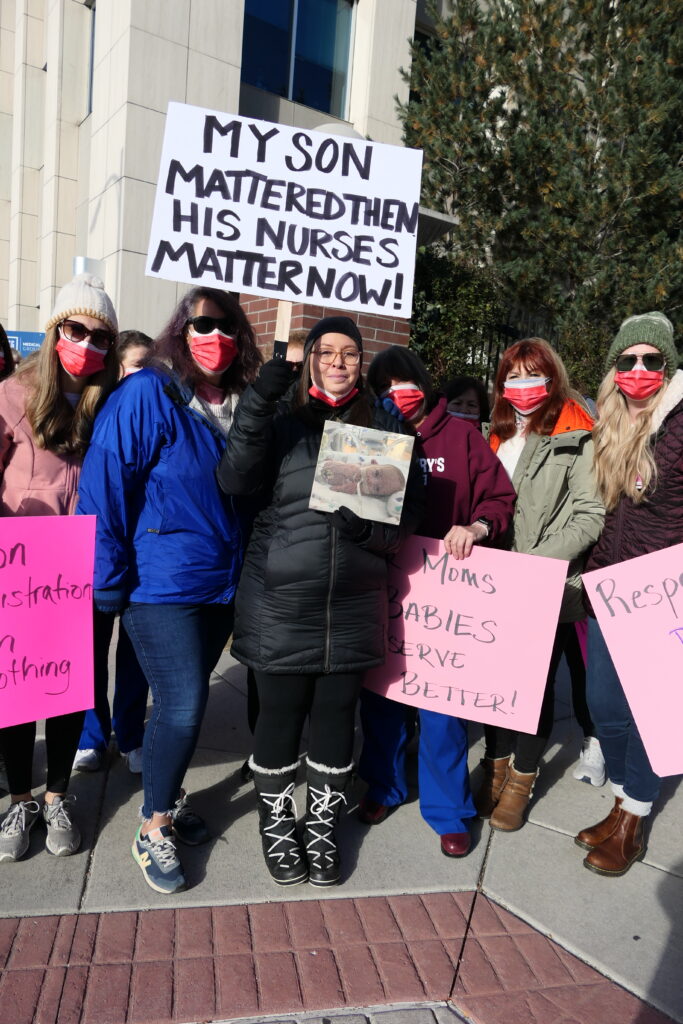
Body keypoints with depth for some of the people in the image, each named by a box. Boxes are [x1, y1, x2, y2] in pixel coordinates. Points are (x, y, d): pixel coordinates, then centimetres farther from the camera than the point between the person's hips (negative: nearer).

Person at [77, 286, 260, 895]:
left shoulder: (246, 405, 7)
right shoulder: (145, 395, -12)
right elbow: (103, 487, -13)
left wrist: (247, 566, 13)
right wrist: (109, 582, -12)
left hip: (222, 583, 6)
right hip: (160, 583, -5)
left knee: (186, 700, 16)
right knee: (183, 705, -5)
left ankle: (168, 799, 38)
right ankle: (154, 829, 18)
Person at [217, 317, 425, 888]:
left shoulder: (384, 428, 7)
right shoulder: (282, 420, 1)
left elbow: (410, 510, 7)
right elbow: (235, 481, -15)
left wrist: (368, 528, -13)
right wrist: (258, 402, -25)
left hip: (352, 605, 2)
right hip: (281, 601, -2)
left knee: (336, 716, 12)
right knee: (280, 715, 8)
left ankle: (323, 831, 35)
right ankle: (277, 828, 33)